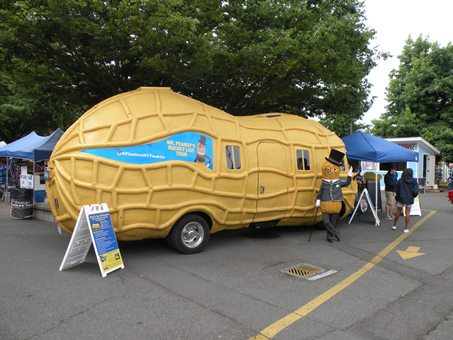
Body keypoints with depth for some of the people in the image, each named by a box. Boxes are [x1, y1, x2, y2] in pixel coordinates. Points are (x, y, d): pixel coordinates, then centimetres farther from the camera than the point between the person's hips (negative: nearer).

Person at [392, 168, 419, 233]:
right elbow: (416, 190, -9)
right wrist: (413, 196, 9)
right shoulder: (414, 181, -7)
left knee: (398, 212, 13)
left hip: (401, 198, 0)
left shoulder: (400, 181, -10)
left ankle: (394, 225, 20)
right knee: (407, 213, 7)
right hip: (409, 199, 0)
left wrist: (397, 196, 10)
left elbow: (397, 190, -6)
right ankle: (406, 228, 9)